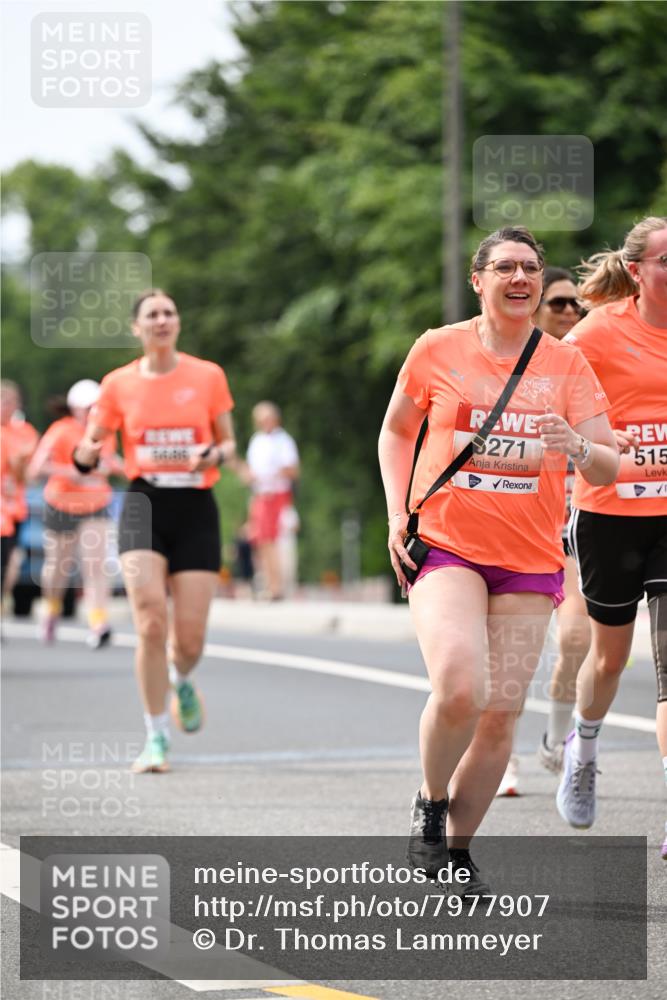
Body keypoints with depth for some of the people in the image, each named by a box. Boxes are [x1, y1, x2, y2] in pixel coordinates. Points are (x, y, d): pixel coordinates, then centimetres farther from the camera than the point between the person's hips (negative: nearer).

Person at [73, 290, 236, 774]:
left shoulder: (208, 376, 4)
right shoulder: (119, 384, 4)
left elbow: (228, 443, 11)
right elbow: (88, 448, 8)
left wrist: (216, 454, -12)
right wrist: (86, 454, -16)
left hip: (195, 508, 0)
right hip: (144, 505, 0)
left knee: (190, 637, -3)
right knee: (151, 624, -16)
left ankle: (182, 681, 36)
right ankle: (157, 739, -4)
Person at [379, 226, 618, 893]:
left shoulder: (566, 364, 3)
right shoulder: (438, 351, 0)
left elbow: (609, 467, 0)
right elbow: (396, 431, 15)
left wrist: (578, 447, -23)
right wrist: (398, 513, 2)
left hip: (530, 560, 2)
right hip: (445, 546, -2)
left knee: (502, 711, 0)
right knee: (461, 687, -24)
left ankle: (458, 848, 18)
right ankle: (430, 802, 4)